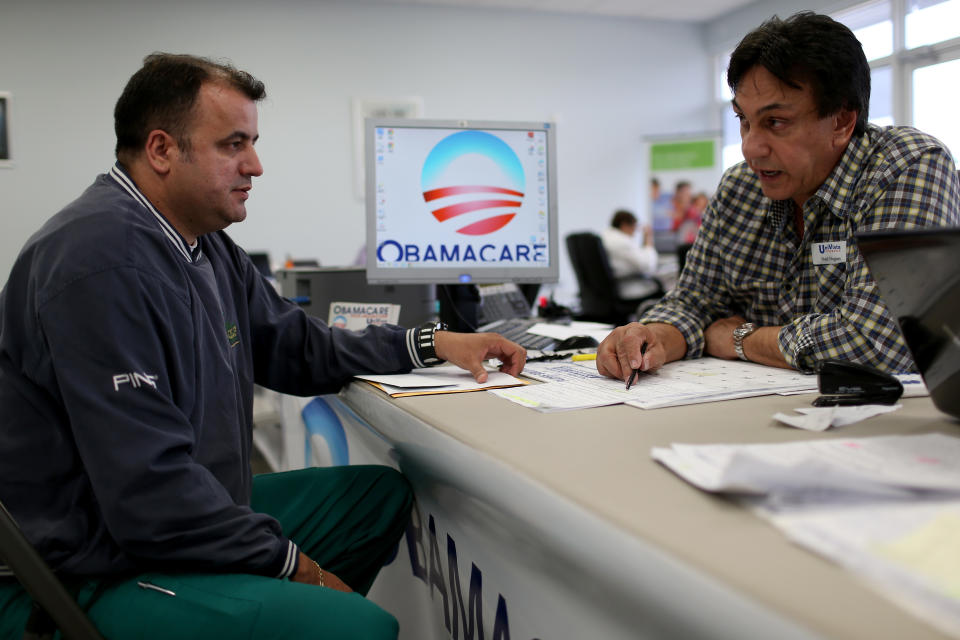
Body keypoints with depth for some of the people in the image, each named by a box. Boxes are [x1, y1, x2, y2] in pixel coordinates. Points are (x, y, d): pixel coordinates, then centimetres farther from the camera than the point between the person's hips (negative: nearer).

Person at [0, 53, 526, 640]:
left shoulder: (208, 246, 7)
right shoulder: (103, 262, -24)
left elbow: (297, 348, 17)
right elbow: (150, 493, -27)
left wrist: (431, 344, 9)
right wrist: (293, 565, -16)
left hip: (186, 518, 10)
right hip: (90, 573, -10)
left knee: (382, 493, 17)